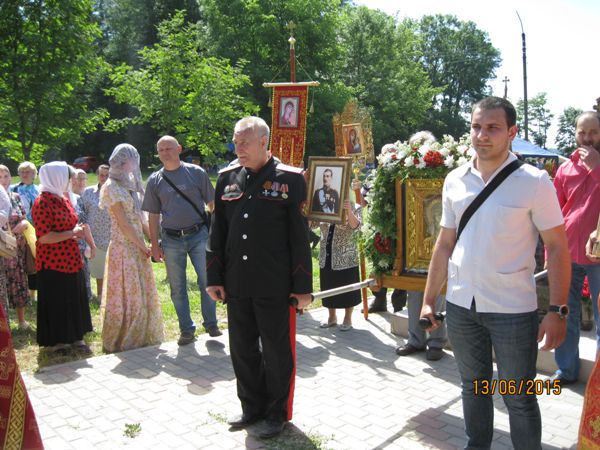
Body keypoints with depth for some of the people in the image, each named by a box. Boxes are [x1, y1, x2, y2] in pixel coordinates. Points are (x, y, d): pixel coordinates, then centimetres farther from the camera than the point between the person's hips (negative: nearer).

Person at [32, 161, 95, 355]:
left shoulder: (64, 200, 12)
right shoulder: (42, 203, -15)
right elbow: (44, 237, -22)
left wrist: (79, 230, 3)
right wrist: (72, 233, -19)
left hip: (71, 260, 8)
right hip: (53, 263, -8)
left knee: (75, 300, 12)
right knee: (56, 302, 4)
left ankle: (75, 338, 24)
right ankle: (56, 341, 17)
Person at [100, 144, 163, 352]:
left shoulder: (130, 185, 13)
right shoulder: (111, 187, -10)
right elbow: (123, 223, -14)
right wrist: (143, 247, -10)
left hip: (138, 247, 8)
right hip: (123, 247, -7)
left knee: (143, 294, 13)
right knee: (126, 296, 2)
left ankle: (142, 337, 27)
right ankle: (123, 341, 17)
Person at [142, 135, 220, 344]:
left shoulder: (196, 173, 1)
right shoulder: (155, 180, 7)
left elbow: (212, 203, 4)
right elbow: (153, 215, 9)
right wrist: (154, 245, 6)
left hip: (199, 234, -2)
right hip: (171, 240, 2)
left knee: (206, 281, -1)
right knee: (177, 287, 8)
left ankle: (211, 323, 15)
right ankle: (187, 329, 19)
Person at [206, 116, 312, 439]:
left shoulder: (289, 179, -6)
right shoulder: (227, 178, 7)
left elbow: (300, 237, -6)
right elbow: (217, 232, 10)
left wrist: (302, 286, -8)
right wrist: (215, 278, 7)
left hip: (275, 287, -4)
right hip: (236, 285, 5)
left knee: (277, 352, 8)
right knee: (242, 350, 15)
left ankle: (277, 412, 27)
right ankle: (252, 406, 34)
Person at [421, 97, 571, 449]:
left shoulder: (534, 182, -8)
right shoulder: (455, 180, 3)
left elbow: (557, 248, -7)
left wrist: (557, 311, -12)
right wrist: (429, 300, 8)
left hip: (513, 309, -4)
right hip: (461, 304, 4)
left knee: (519, 399, 8)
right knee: (473, 386, 20)